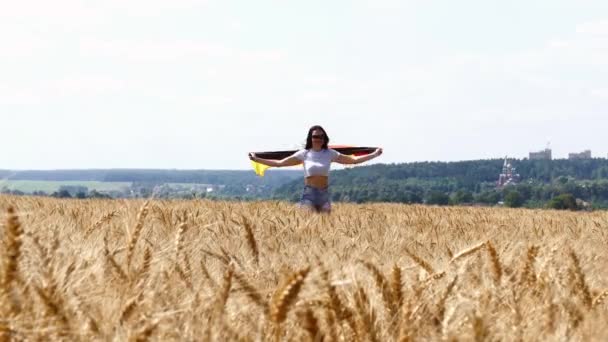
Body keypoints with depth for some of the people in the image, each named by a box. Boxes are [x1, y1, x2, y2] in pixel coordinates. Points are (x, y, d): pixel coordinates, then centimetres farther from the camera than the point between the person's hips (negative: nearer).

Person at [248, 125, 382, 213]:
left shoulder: (330, 153, 5)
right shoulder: (304, 154, 1)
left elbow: (353, 160, 8)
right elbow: (280, 163, 3)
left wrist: (374, 154, 5)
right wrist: (257, 159, -1)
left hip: (324, 195, 2)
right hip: (309, 194, -2)